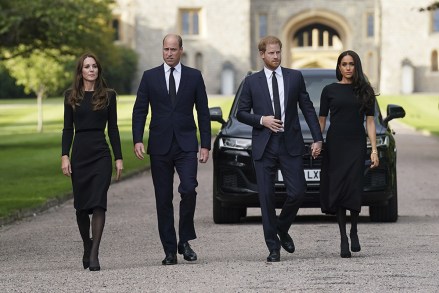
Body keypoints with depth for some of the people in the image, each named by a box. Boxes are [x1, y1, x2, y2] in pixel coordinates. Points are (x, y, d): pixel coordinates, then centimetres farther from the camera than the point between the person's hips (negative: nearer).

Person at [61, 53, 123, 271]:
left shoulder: (108, 95, 6)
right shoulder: (71, 96, 7)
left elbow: (113, 128, 6)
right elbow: (67, 128, 6)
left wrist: (119, 158, 2)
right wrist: (64, 156, -3)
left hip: (101, 154, -1)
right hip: (79, 154, 1)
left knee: (98, 203, -12)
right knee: (81, 205, 6)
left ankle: (94, 255, -15)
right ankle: (87, 246, 27)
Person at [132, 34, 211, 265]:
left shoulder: (194, 76, 6)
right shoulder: (150, 77, 6)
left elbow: (203, 113, 7)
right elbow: (139, 111, 5)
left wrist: (205, 145, 1)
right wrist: (138, 140, -8)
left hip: (186, 146, -1)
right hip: (160, 146, 1)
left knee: (188, 190, -18)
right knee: (163, 199, 3)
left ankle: (184, 241, -2)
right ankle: (169, 250, 8)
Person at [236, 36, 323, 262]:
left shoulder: (295, 77, 7)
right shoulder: (252, 82, 5)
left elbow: (308, 109, 8)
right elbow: (241, 113, 7)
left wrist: (317, 139, 2)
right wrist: (261, 120, -10)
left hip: (290, 145, 1)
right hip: (264, 147, -1)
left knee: (297, 192, -6)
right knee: (266, 197, -1)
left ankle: (282, 229, 22)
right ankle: (273, 246, 7)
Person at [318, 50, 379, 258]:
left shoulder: (365, 91, 8)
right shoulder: (330, 90, 7)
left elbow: (369, 121, 7)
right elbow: (321, 120, 7)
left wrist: (374, 150, 0)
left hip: (356, 145, 0)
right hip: (335, 145, 0)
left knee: (354, 190, -9)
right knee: (337, 190, -3)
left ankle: (354, 231, 14)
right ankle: (343, 239, 2)